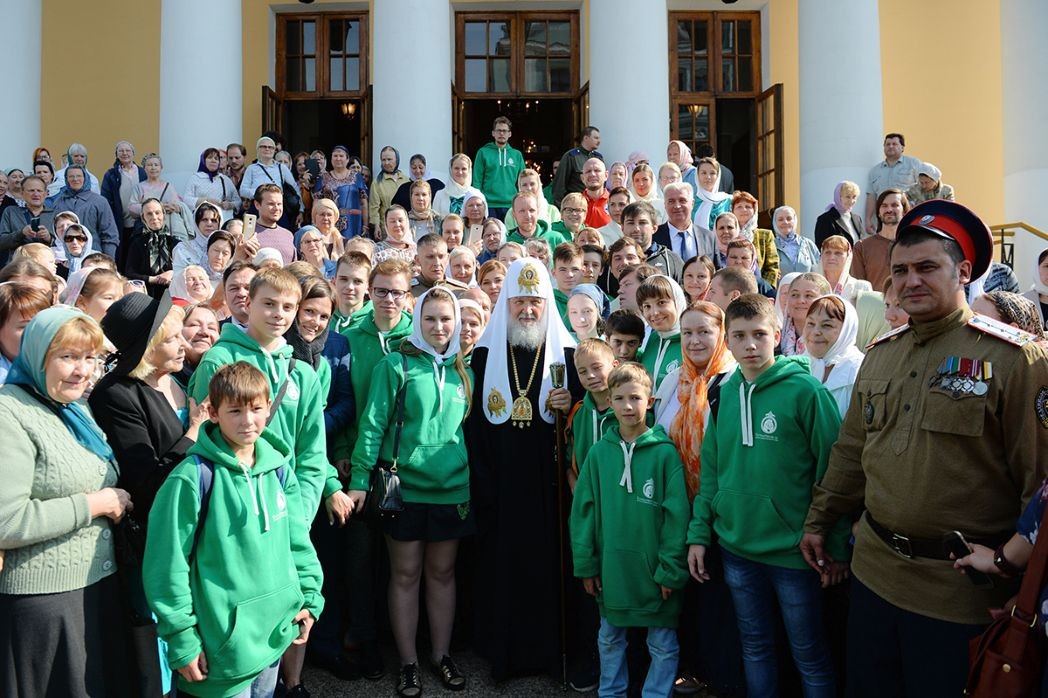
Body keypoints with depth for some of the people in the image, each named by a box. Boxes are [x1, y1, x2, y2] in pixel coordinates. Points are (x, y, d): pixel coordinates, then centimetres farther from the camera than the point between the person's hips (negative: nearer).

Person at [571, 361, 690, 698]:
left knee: (663, 645, 12)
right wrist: (586, 564, 0)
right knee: (610, 639, 20)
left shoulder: (665, 452, -10)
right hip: (611, 567, 3)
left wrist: (671, 569, -11)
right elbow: (583, 510, 1)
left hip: (654, 569, -2)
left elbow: (676, 514, -10)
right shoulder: (598, 452, -2)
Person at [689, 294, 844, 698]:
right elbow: (710, 470, 8)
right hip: (736, 547, 4)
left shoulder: (805, 390, -12)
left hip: (793, 549, -4)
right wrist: (699, 533, 5)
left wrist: (835, 547, -9)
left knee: (809, 656, 12)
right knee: (754, 648, 19)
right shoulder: (724, 393, 3)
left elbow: (832, 471, -11)